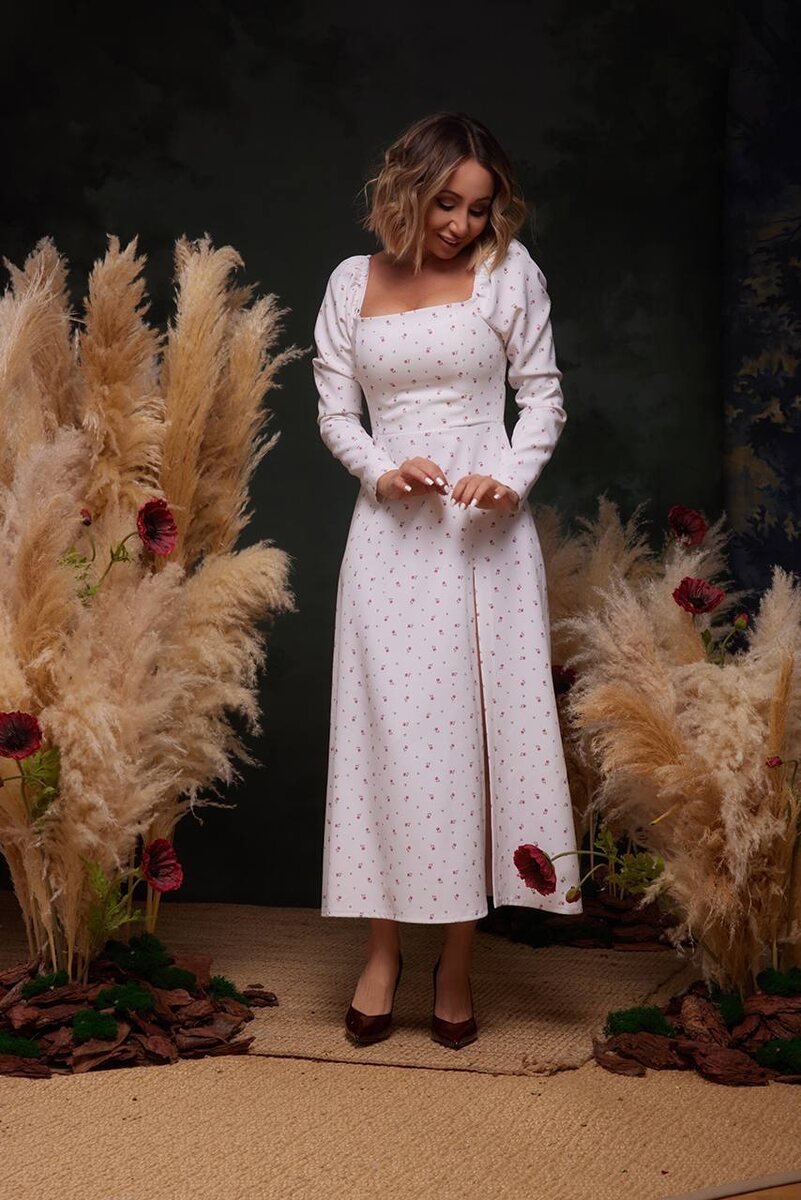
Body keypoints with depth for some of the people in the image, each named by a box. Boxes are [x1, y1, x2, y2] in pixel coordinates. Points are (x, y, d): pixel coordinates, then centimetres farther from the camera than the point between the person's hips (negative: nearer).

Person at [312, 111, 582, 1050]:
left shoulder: (509, 272, 4)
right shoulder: (353, 283, 10)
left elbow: (543, 397, 5)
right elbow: (334, 413, 10)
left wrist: (511, 478, -13)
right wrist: (383, 470, -9)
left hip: (484, 532, -1)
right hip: (390, 530, 1)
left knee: (475, 729, -1)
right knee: (386, 729, -1)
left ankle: (457, 962, 10)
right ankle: (383, 953, 10)